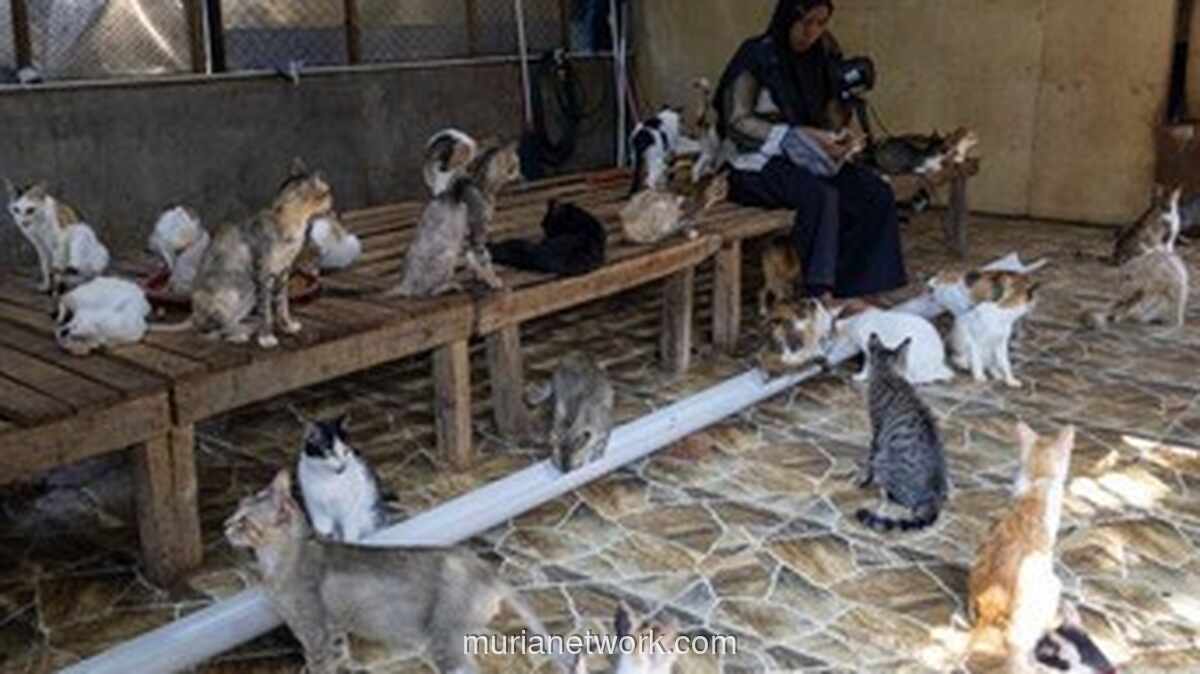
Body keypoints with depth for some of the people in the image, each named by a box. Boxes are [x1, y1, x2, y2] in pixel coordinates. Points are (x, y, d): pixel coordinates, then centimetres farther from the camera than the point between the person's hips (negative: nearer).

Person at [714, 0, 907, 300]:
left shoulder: (820, 56, 9)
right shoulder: (756, 56, -9)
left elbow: (830, 114, 16)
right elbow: (737, 123, -14)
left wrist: (833, 141, -8)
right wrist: (799, 135, -23)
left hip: (804, 160, 7)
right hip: (757, 163, -6)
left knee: (877, 193, -15)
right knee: (820, 195, -34)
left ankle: (847, 290, -15)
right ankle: (819, 293, -30)